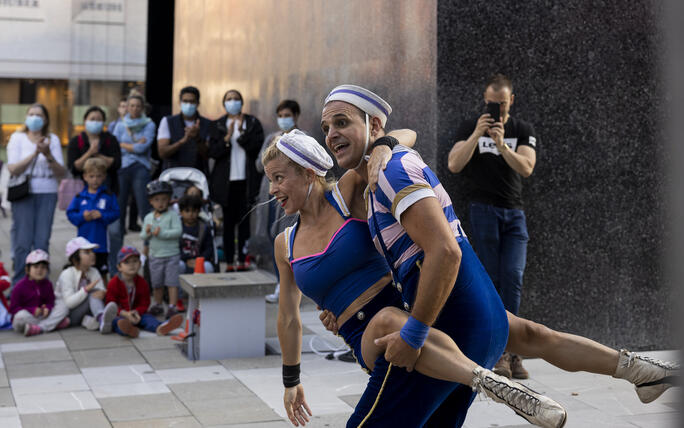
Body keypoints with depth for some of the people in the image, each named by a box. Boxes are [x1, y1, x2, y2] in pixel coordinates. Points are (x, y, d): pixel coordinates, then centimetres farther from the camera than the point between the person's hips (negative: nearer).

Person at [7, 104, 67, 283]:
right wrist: (35, 153, -17)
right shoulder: (17, 138, 4)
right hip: (23, 193, -1)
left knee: (42, 241, -1)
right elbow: (13, 169, -8)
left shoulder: (53, 139, 8)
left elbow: (61, 173, 2)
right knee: (23, 242, -4)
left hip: (47, 194, 2)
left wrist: (48, 155, -14)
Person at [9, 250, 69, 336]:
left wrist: (47, 308, -18)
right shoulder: (20, 287, -12)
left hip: (42, 315, 5)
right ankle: (55, 323, -30)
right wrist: (32, 310, -24)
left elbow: (50, 301, 8)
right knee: (21, 316, -39)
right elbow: (13, 308, -12)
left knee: (63, 306, -13)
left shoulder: (47, 284, 3)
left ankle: (40, 328, -28)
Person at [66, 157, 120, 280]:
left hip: (100, 243, -1)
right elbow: (70, 213, 4)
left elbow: (116, 213, -4)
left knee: (102, 273, 7)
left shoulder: (109, 196, -1)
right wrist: (82, 216, -12)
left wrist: (102, 215, -17)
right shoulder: (79, 197, 3)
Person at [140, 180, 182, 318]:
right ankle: (158, 305, 30)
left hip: (171, 255, -5)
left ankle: (172, 306, 0)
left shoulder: (172, 215, -8)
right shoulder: (148, 217, 6)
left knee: (172, 282, -4)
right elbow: (143, 236, 9)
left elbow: (178, 231, -18)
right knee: (157, 283, 15)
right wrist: (147, 233, -13)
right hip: (155, 256, 5)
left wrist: (162, 233, -22)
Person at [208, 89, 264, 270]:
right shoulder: (217, 125, 9)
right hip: (226, 181, 0)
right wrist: (227, 137, -15)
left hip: (247, 180, 0)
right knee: (228, 222, 3)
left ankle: (242, 260, 4)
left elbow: (257, 147, -5)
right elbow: (212, 152, -2)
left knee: (244, 221, 0)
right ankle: (229, 262, 6)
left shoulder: (253, 123, 7)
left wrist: (242, 133, -17)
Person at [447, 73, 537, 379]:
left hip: (514, 212, 2)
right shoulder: (470, 128, 5)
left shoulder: (523, 130, 9)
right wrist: (477, 135, -19)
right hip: (484, 210, -2)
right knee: (491, 279, -3)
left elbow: (526, 168, -7)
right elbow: (454, 165, -8)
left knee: (513, 277, -8)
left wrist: (501, 145, -22)